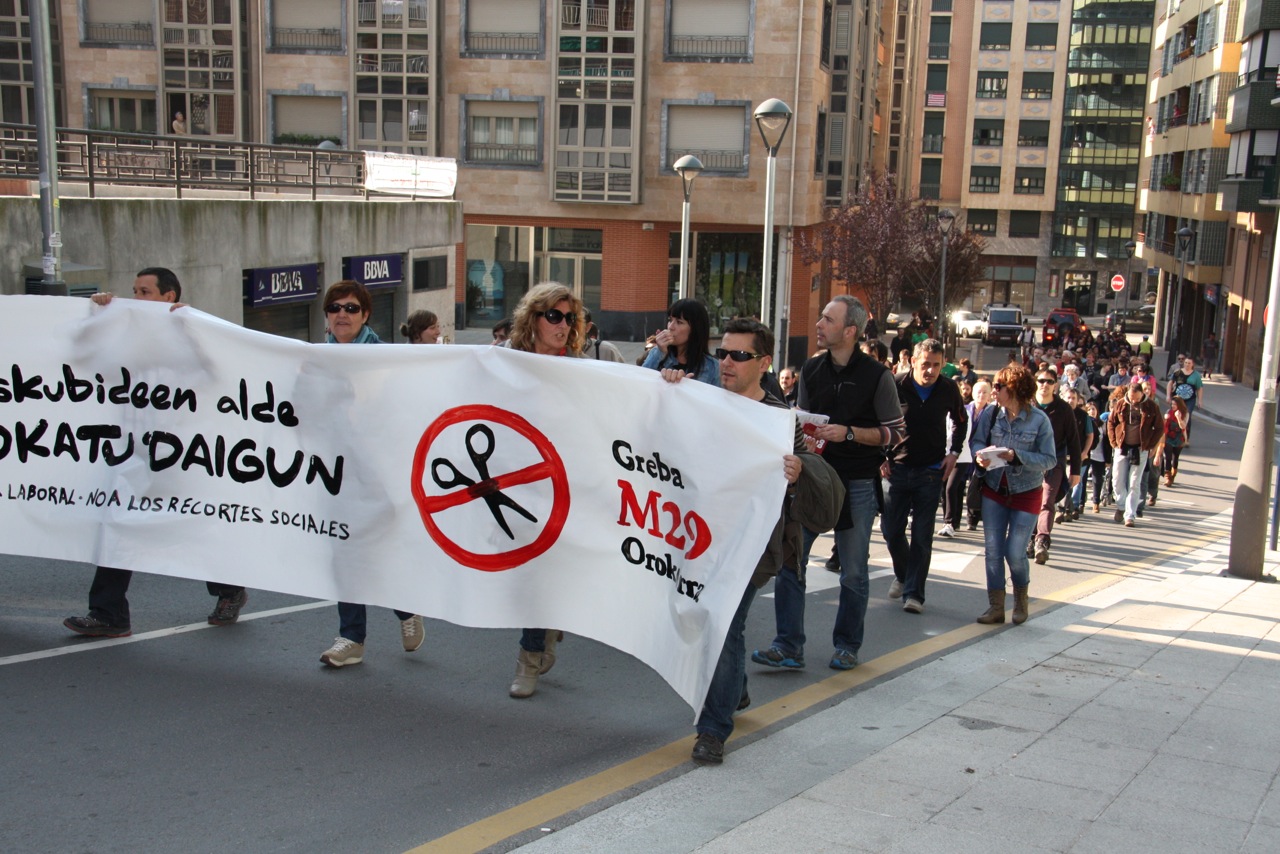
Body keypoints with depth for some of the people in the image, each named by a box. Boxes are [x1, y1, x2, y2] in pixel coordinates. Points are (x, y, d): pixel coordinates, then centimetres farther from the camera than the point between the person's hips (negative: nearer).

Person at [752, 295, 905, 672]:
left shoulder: (876, 376, -6)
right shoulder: (811, 370, 8)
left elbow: (895, 433, -4)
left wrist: (848, 433, -16)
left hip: (857, 484, -4)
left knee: (853, 571, 6)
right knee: (789, 560, -3)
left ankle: (847, 646, 22)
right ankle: (788, 647, 4)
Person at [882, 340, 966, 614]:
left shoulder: (949, 389, -4)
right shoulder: (896, 385, -10)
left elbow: (961, 421, 15)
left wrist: (954, 452, 4)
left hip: (931, 471, 0)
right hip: (897, 468, 0)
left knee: (922, 535, -2)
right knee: (891, 530, 5)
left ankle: (914, 593, 4)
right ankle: (902, 574, 31)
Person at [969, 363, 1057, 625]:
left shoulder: (1039, 419, -14)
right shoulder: (991, 413, -5)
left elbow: (1049, 459, -13)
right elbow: (976, 440, 0)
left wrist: (1016, 456, -25)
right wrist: (980, 455, -23)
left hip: (1026, 493, -3)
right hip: (993, 491, 3)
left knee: (1015, 553, -1)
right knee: (993, 550, 2)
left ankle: (1021, 598, 27)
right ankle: (996, 606, 13)